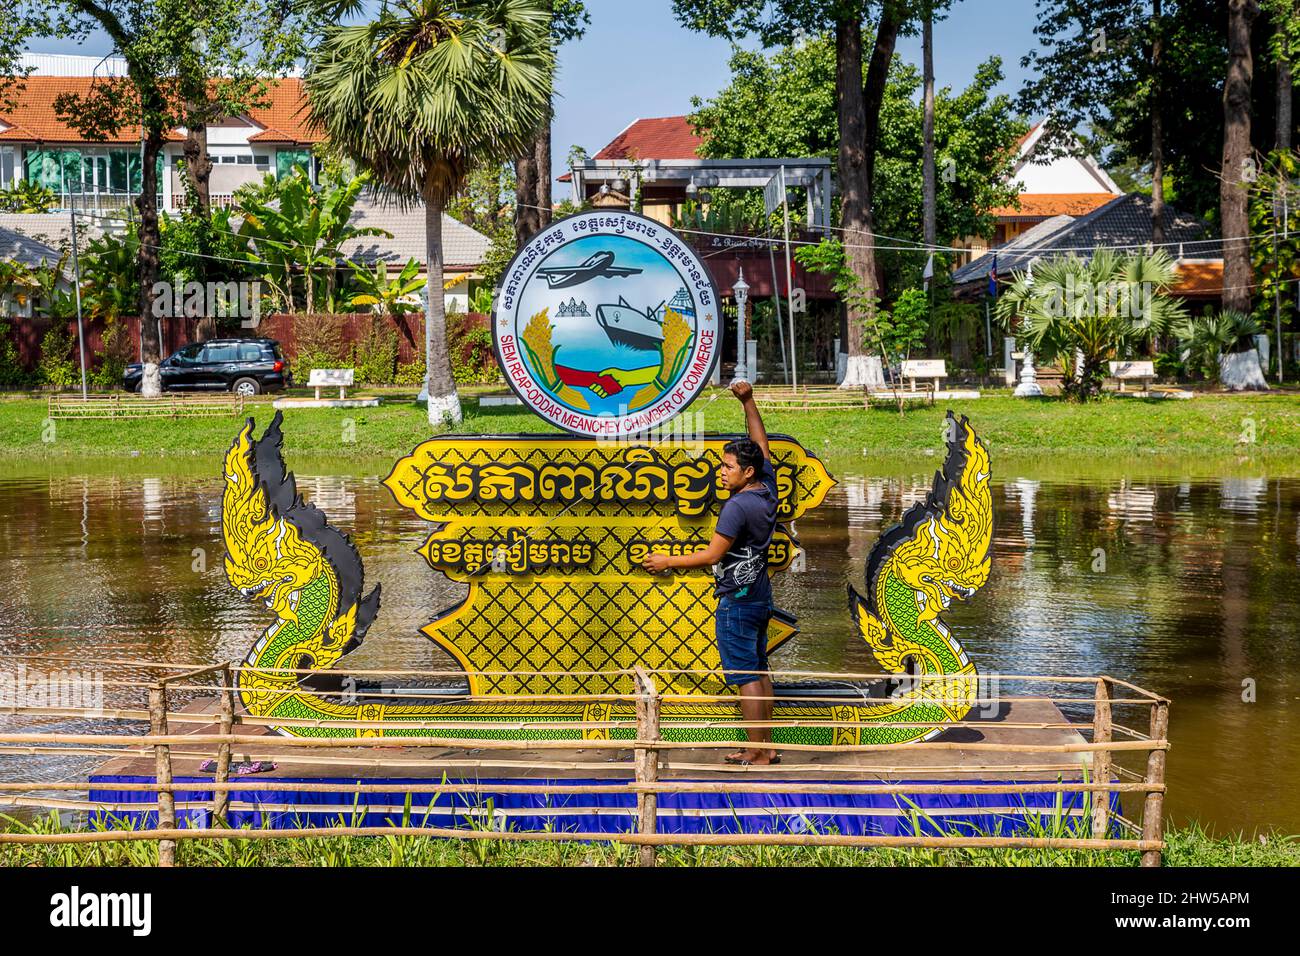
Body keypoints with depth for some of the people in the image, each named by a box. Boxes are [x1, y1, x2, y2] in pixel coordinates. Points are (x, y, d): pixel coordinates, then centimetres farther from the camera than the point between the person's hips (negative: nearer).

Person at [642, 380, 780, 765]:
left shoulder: (738, 506, -20)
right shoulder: (767, 488, 3)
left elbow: (712, 555, -19)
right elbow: (761, 443, 18)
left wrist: (668, 561, -9)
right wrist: (748, 402, 18)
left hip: (737, 599, -9)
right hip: (759, 594, 9)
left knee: (745, 675, -6)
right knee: (758, 670, 13)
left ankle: (757, 752, -5)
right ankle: (765, 746, 17)